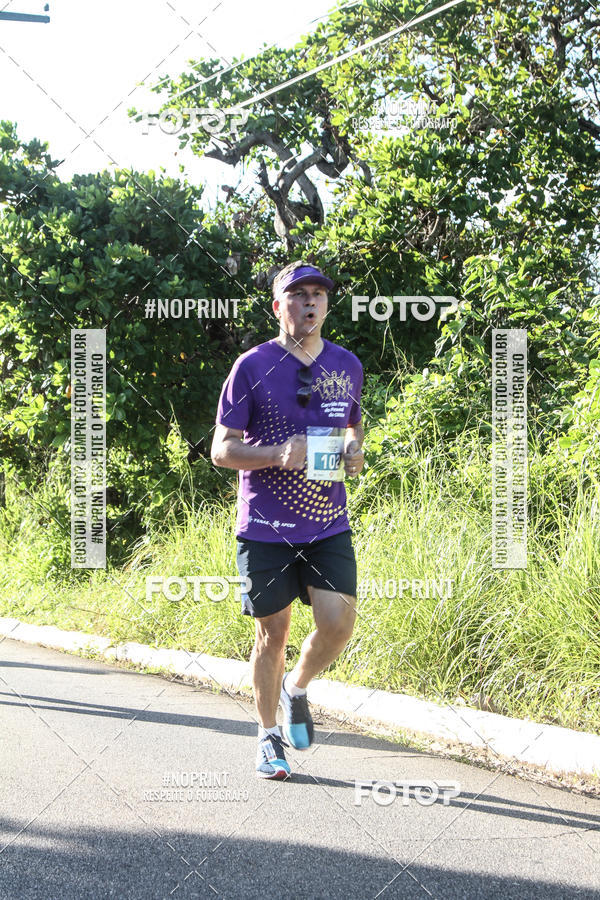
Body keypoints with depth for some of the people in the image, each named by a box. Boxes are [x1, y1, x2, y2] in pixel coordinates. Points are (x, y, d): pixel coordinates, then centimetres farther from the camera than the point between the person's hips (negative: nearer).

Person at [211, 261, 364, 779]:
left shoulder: (348, 366, 7)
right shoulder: (253, 367, -5)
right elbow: (222, 449, -4)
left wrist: (356, 452, 0)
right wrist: (277, 454, -21)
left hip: (328, 523, 3)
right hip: (266, 527, -3)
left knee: (339, 623, -11)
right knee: (273, 633, 5)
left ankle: (297, 689, 21)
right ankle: (269, 737, 24)